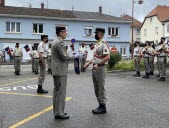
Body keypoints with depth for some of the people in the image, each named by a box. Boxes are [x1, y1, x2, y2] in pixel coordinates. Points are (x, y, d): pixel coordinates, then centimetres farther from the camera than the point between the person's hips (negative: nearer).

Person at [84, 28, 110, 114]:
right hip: (94, 68, 10)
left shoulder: (103, 44, -14)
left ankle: (103, 106, 7)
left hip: (100, 68, -10)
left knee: (101, 88, -2)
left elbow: (107, 57, -23)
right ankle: (100, 105, 23)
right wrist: (89, 63, 15)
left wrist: (98, 64, -26)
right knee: (96, 88, 13)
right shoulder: (97, 44, 16)